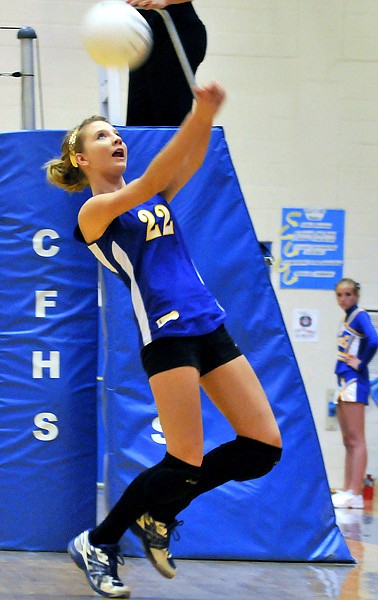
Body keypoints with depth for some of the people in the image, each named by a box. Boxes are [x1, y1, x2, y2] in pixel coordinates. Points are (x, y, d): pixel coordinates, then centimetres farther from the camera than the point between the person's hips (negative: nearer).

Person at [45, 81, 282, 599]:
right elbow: (149, 181, -18)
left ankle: (157, 517, 14)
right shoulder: (94, 212, -1)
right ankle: (97, 544, 8)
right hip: (166, 332, -7)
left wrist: (205, 114, -23)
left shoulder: (158, 197, 18)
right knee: (186, 462, -10)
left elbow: (189, 162, -1)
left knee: (264, 447, 1)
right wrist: (200, 113, -26)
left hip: (210, 325, 7)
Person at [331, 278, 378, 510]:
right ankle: (347, 491, 14)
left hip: (355, 382, -10)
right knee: (348, 441, 11)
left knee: (356, 440, -11)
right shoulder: (347, 318, 17)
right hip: (345, 382, 10)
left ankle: (355, 493, -14)